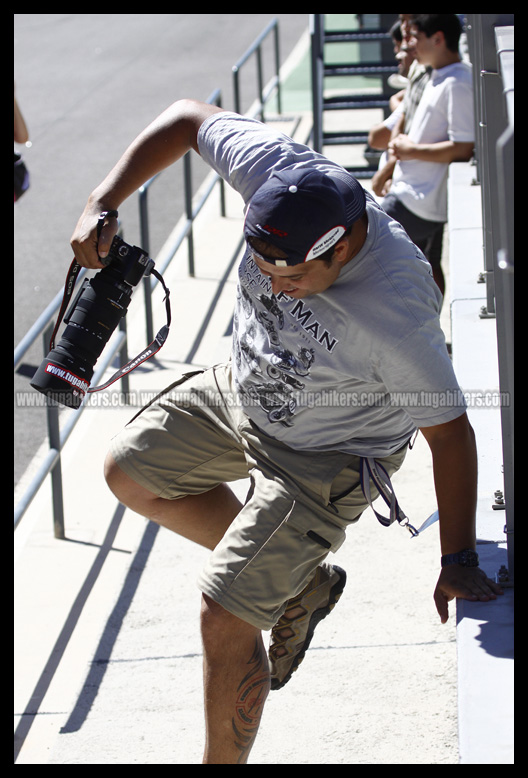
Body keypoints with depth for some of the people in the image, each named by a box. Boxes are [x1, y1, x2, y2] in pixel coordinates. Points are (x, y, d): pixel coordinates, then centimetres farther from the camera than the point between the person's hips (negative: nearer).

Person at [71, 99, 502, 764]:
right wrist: (102, 204, -21)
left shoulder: (397, 316, -40)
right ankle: (301, 584, 24)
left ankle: (223, 760, 15)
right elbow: (187, 118, -11)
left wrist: (459, 562, -23)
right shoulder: (278, 171, -28)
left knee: (225, 618, -10)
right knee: (132, 473, 18)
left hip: (327, 457, -7)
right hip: (242, 392, 7)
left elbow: (448, 431, -27)